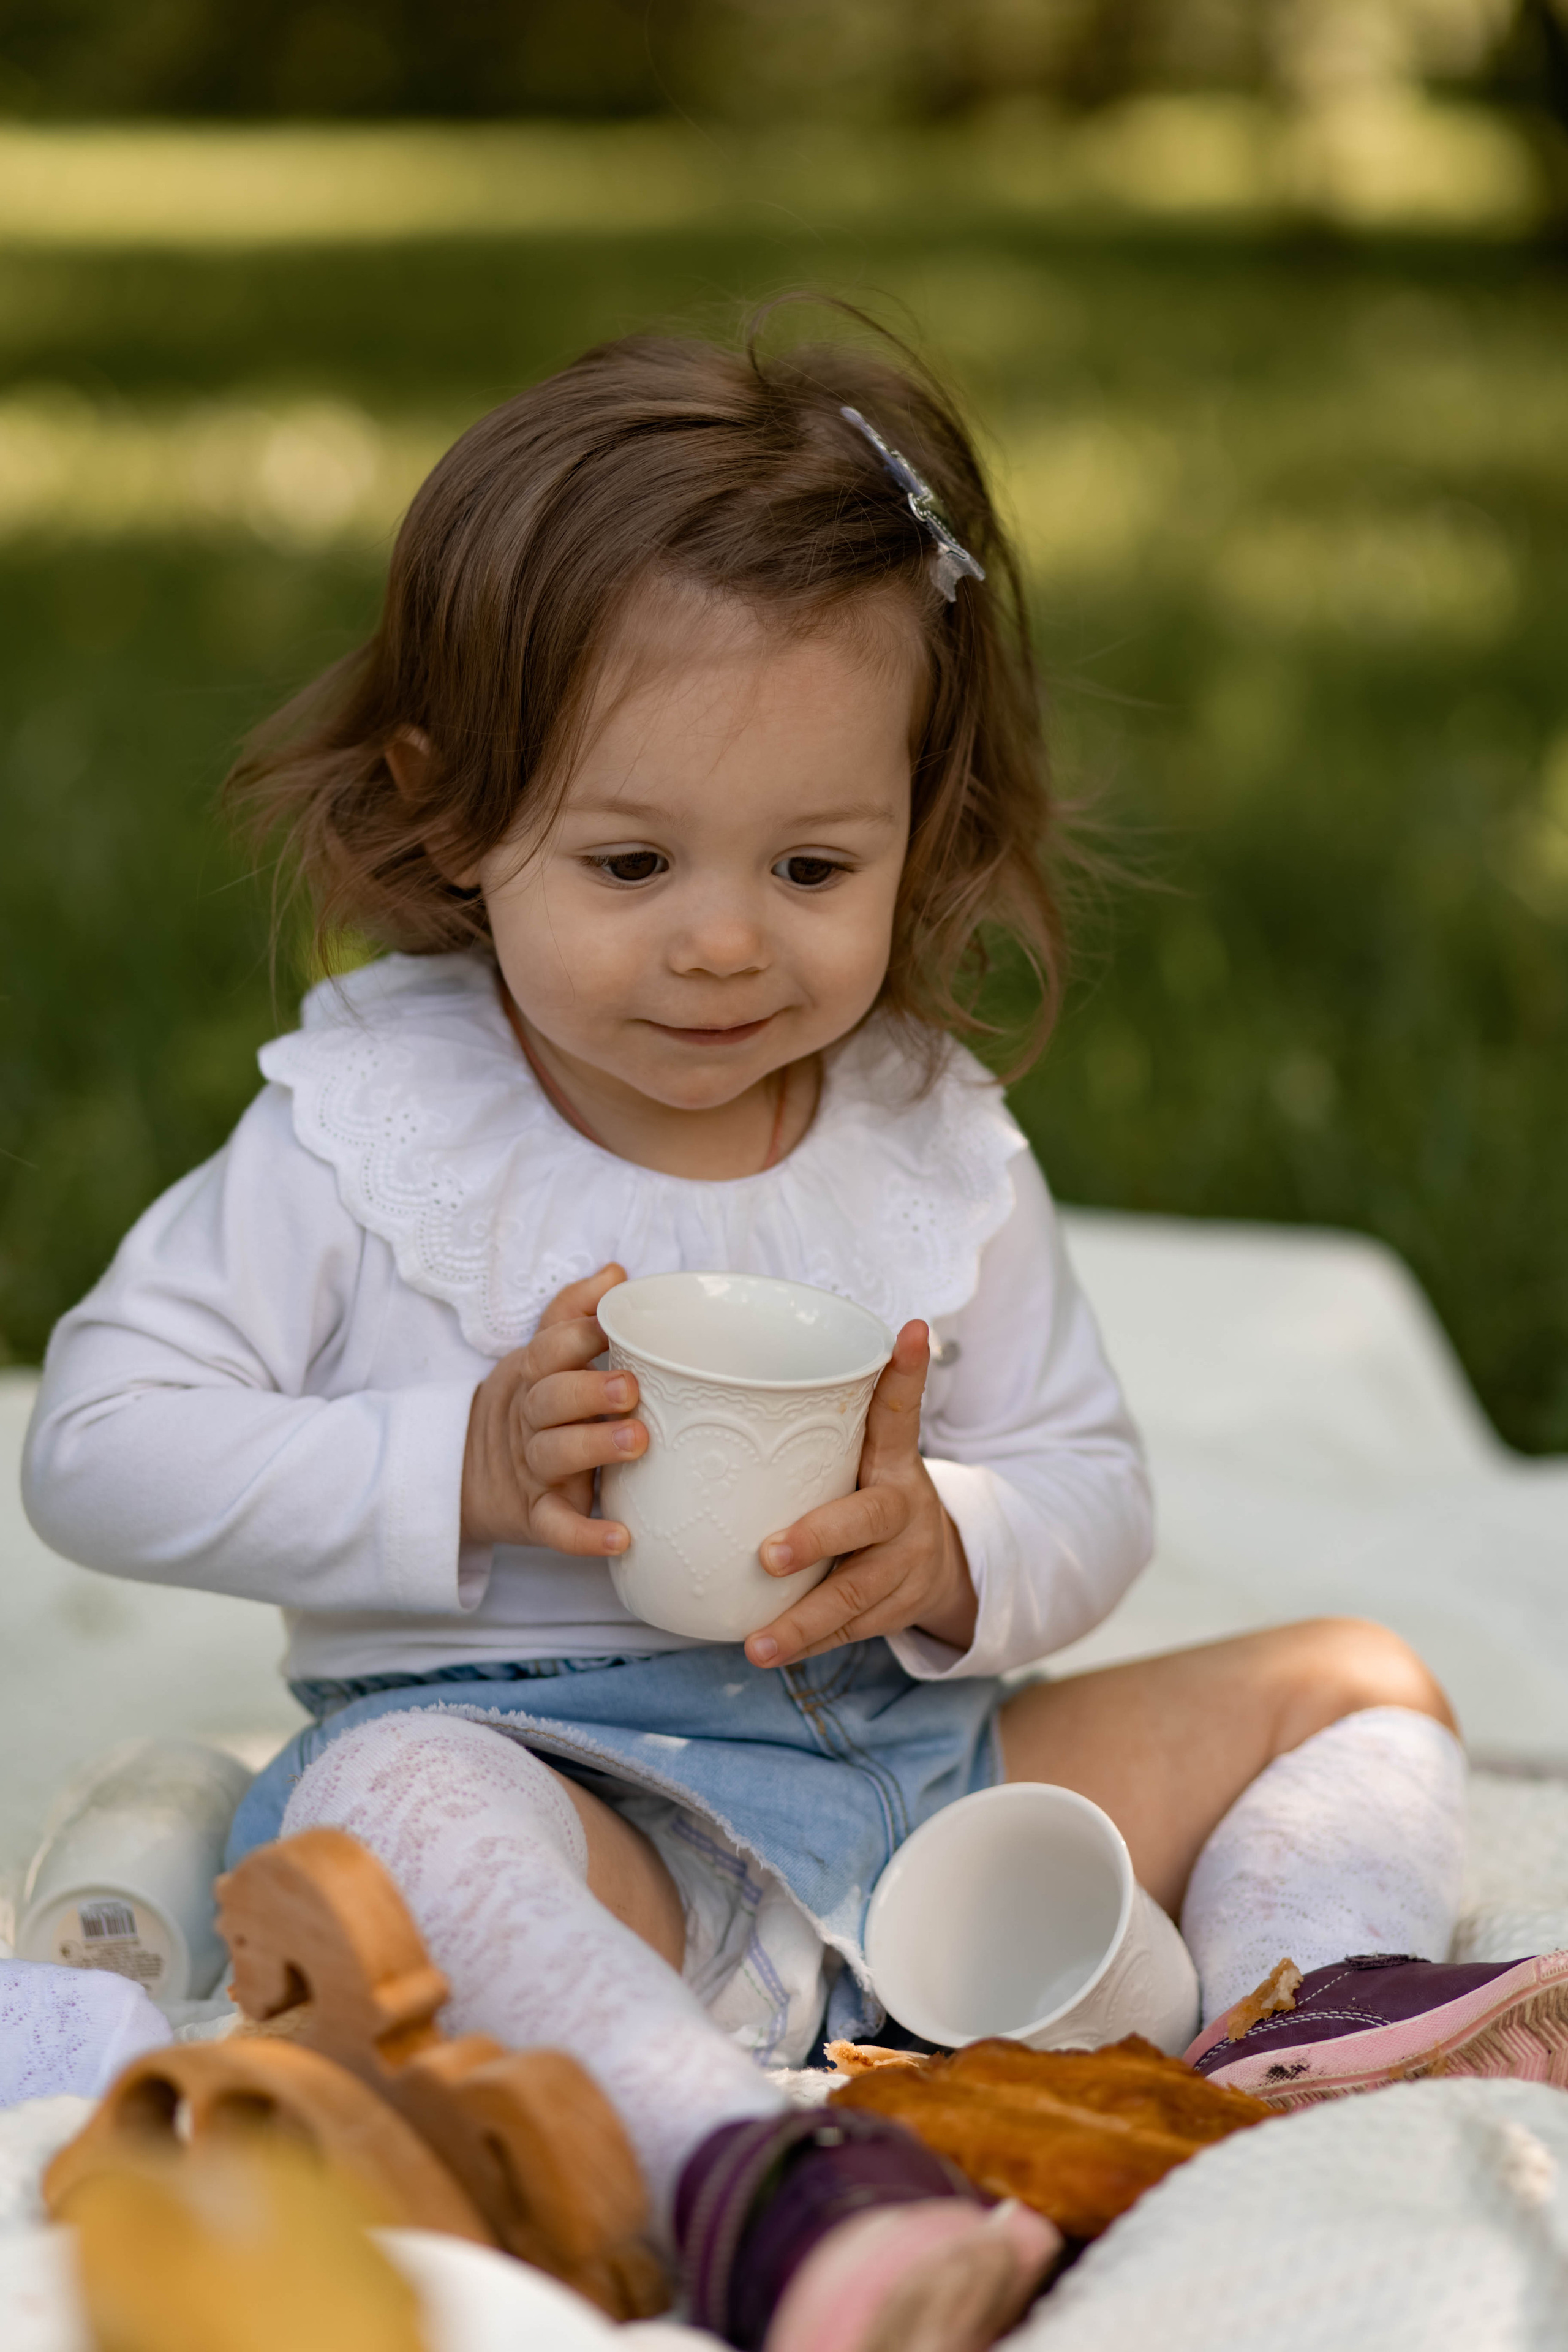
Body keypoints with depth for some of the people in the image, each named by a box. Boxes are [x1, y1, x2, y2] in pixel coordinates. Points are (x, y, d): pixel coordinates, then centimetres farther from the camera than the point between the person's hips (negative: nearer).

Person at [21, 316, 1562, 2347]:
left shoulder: (936, 1148, 3)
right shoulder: (370, 1126, -7)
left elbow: (1088, 1483, 9)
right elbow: (98, 1444, -8)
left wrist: (946, 1554, -16)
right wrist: (460, 1472, -21)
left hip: (913, 1767, 5)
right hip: (546, 1771, -4)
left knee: (1352, 1685, 1)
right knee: (391, 1795, -38)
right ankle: (737, 2174, -52)